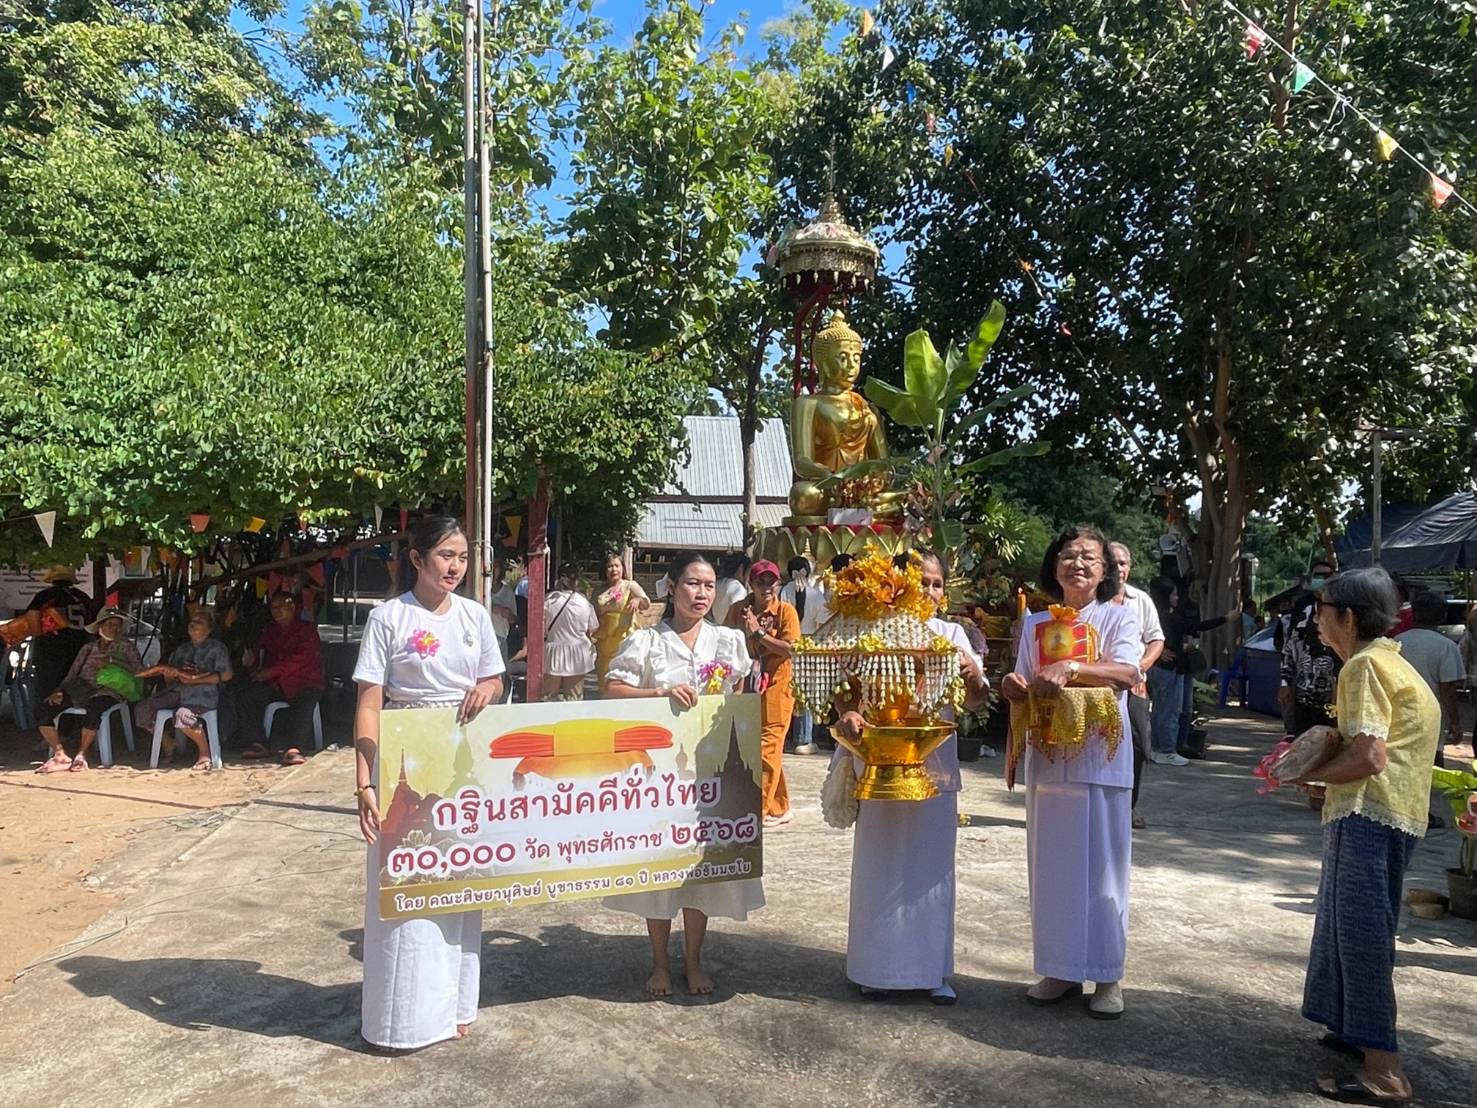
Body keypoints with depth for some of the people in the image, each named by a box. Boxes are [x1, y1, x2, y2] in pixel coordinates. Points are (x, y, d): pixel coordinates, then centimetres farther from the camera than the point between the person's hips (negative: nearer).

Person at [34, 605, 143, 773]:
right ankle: (60, 755, -11)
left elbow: (139, 670, -4)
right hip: (80, 691, 5)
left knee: (93, 709, -38)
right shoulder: (88, 648, 22)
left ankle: (82, 754, -19)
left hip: (105, 692, -4)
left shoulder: (125, 647, 12)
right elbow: (71, 675, 17)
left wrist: (111, 661, -11)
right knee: (43, 712, -16)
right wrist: (59, 691, -1)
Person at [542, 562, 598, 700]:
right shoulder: (584, 602, -10)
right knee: (574, 697, 11)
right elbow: (592, 630, 0)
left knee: (550, 697, 13)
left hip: (553, 654, 0)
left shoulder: (548, 600, -11)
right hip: (577, 656, 0)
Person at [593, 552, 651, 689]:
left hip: (624, 640, -4)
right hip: (603, 641, 4)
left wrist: (638, 600, -37)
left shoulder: (630, 586, 0)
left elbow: (646, 603, -16)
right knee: (603, 681, 9)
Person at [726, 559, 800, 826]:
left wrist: (758, 632, -17)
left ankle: (760, 810, 1)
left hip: (775, 689, -4)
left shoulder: (785, 611, -6)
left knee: (766, 750, -6)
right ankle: (779, 808, 23)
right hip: (746, 688, 5)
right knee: (770, 752, 12)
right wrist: (742, 630, -8)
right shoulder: (738, 609, 6)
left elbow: (789, 648, -15)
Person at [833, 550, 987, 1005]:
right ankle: (877, 966, 21)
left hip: (935, 765, 2)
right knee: (881, 864, 7)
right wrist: (847, 714, -25)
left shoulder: (951, 634, 5)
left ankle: (932, 968, 24)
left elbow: (975, 703, 3)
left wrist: (973, 674, -19)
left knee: (932, 865, 10)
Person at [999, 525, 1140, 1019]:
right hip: (1047, 758, 3)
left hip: (1101, 757, -3)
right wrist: (1015, 688, -13)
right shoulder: (1034, 623, 10)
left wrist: (1069, 668, -32)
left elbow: (1128, 672, -18)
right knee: (1050, 865, 8)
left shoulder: (1119, 617, 0)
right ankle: (1059, 969, 19)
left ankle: (1108, 976, 14)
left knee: (1102, 865, 2)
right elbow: (1025, 692, 10)